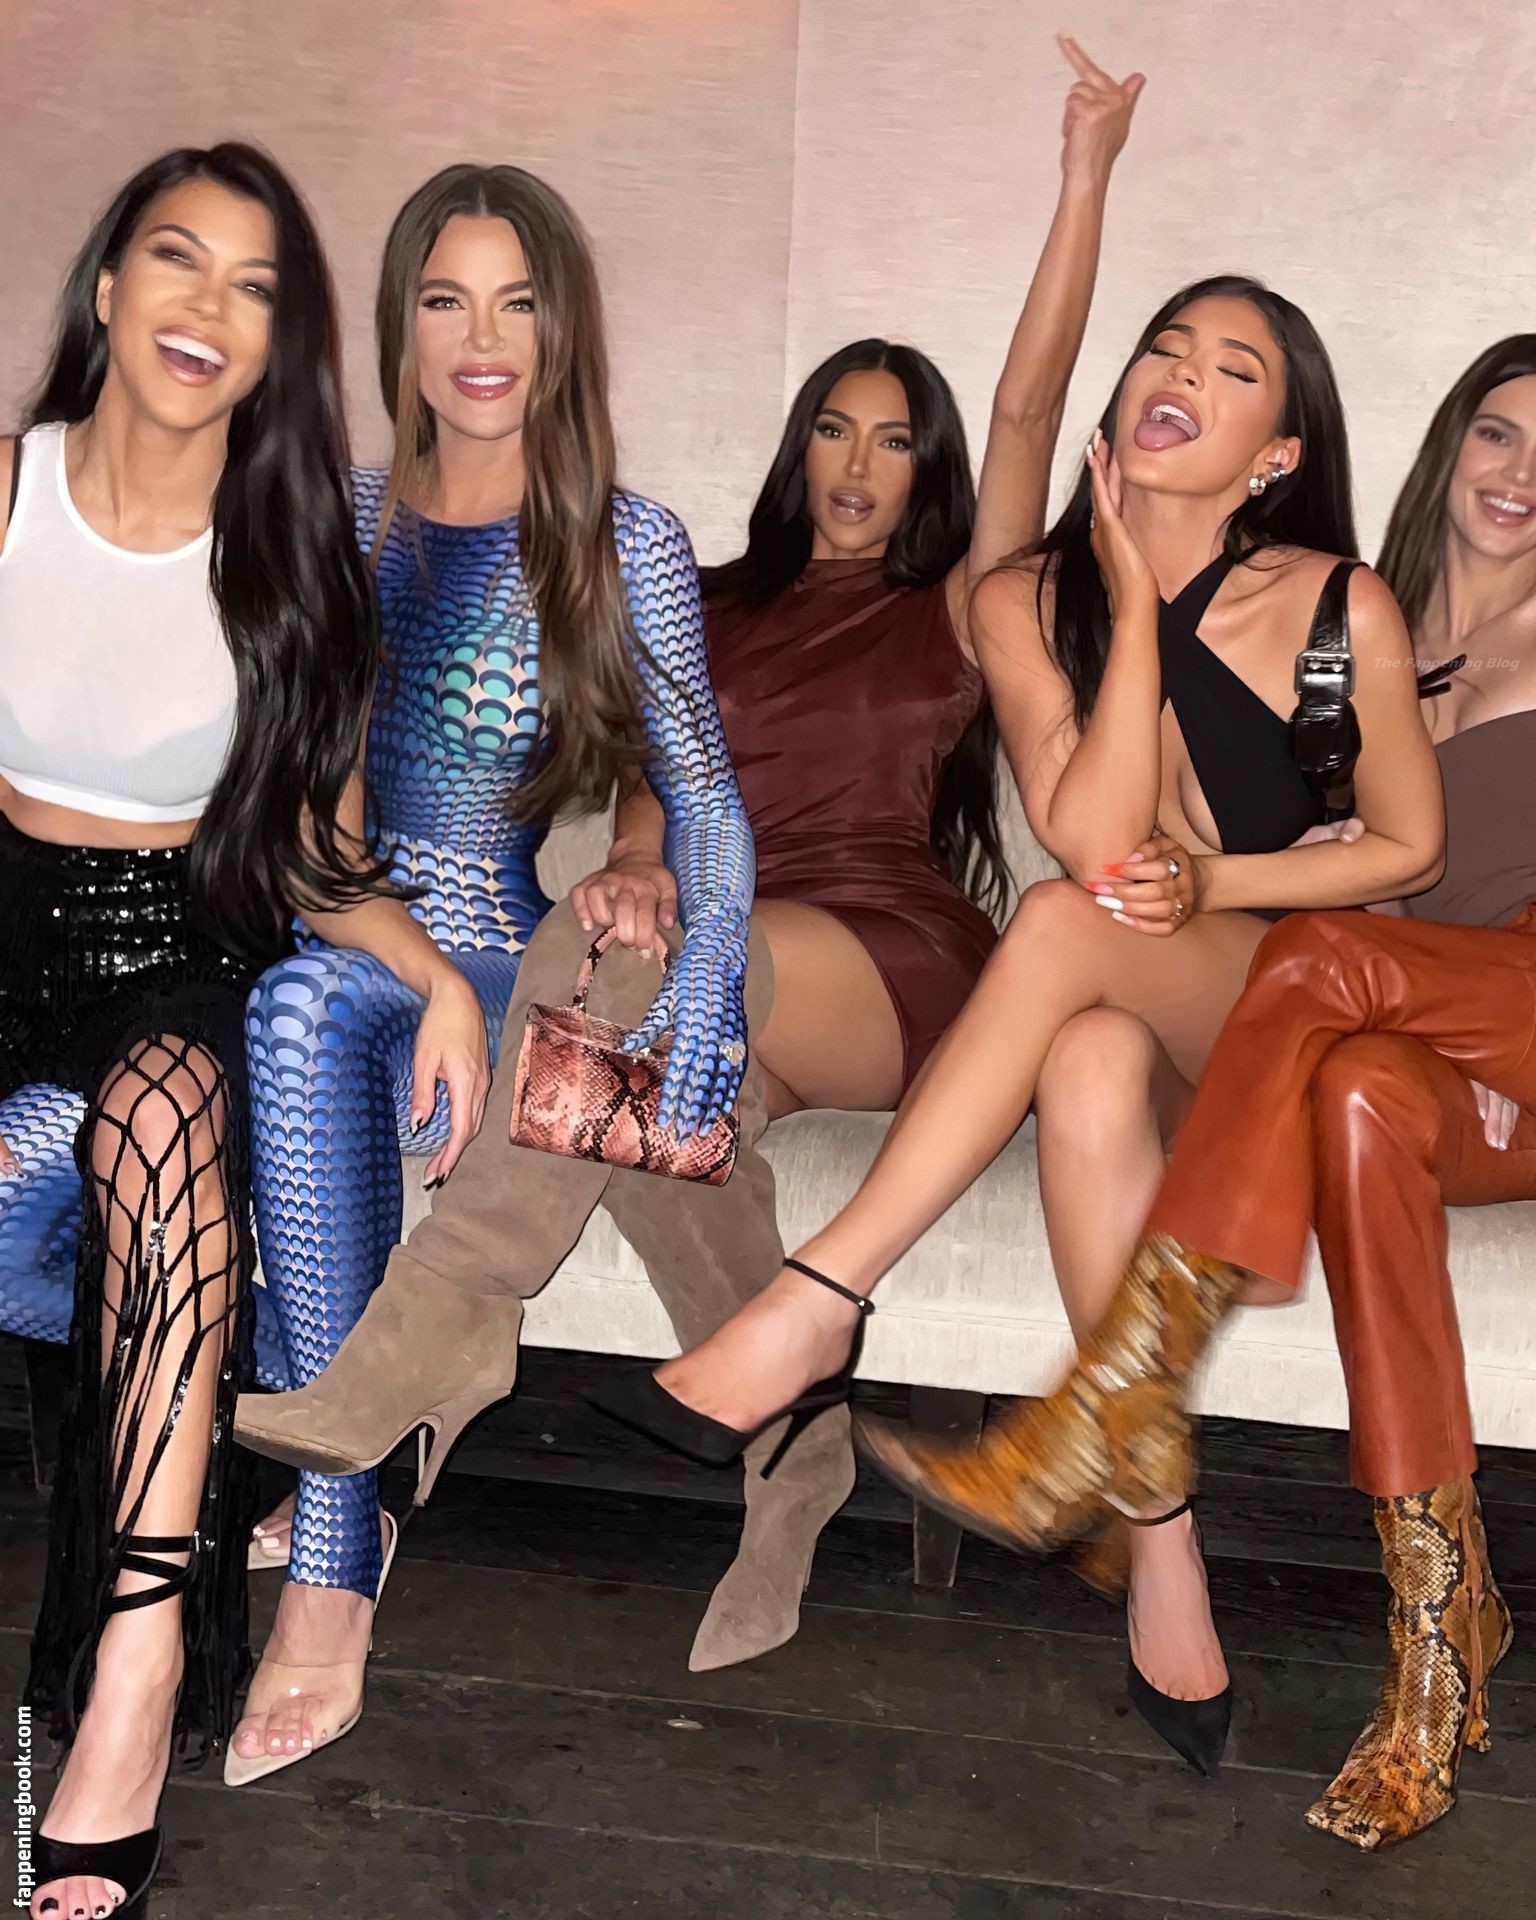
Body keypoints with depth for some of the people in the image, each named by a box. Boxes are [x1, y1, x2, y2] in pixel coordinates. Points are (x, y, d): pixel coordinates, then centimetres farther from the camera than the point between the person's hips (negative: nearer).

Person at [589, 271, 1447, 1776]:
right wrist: (1134, 603, -13)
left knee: (1069, 926, -33)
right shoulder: (1026, 602, 1)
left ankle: (813, 1306, -36)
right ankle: (1159, 1530, -33)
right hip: (1120, 1010, 2)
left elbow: (1409, 847, 5)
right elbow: (1095, 837, -13)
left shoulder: (1341, 608, -3)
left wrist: (1211, 881, -7)